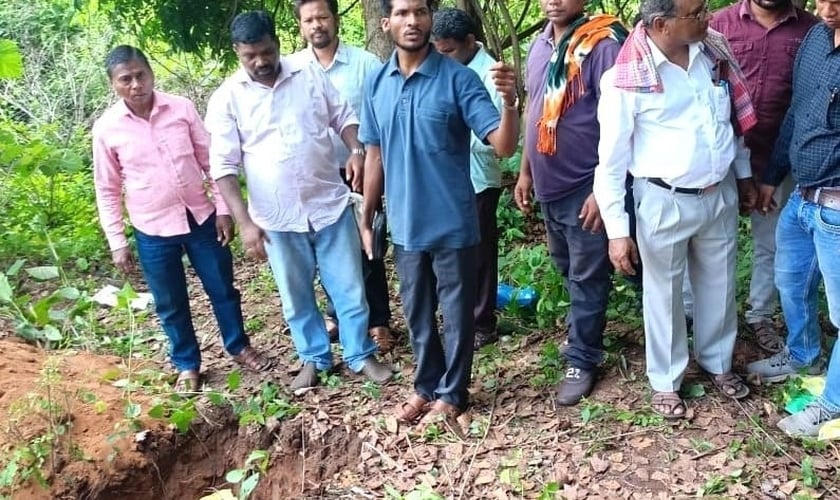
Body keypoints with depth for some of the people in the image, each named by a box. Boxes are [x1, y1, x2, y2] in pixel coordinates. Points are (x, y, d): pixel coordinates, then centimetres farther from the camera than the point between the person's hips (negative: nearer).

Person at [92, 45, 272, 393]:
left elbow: (210, 161, 1)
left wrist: (223, 209, -2)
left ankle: (239, 347, 37)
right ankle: (187, 365, 33)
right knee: (171, 304, 12)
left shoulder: (181, 108, -6)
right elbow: (107, 190, 1)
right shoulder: (106, 128, -7)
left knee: (223, 289, 14)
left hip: (201, 218, 1)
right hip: (153, 231, -1)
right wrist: (117, 241, -1)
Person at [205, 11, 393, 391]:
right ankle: (314, 358, 34)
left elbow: (344, 117, 10)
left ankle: (361, 355, 27)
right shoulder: (226, 98, -5)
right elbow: (223, 167, -7)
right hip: (277, 217, 0)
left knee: (349, 286, 9)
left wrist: (356, 152, -11)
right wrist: (245, 222, -14)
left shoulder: (310, 76, 0)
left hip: (330, 203, 1)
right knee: (296, 295, 14)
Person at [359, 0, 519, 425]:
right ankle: (426, 386, 37)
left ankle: (452, 393, 29)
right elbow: (374, 154, 10)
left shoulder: (458, 78, -12)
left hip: (452, 224, -4)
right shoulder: (376, 84, 2)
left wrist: (509, 102, -38)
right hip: (405, 226, 4)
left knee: (456, 313, 11)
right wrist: (366, 219, 11)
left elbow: (504, 146, -18)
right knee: (417, 313, 18)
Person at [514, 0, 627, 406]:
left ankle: (582, 360, 20)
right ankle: (584, 328, 43)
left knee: (587, 277, 6)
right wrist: (525, 171, 16)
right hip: (549, 185, 7)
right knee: (567, 270, 22)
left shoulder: (602, 44, -15)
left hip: (584, 187, -7)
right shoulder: (540, 44, 8)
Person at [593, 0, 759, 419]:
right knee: (665, 293, 12)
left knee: (719, 284, 21)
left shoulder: (714, 49, -2)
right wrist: (617, 230, -15)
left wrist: (743, 174, 18)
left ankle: (717, 362, 45)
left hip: (721, 194, 5)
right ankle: (665, 380, 33)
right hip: (665, 202, -5)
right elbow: (611, 160, -14)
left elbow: (733, 117, 13)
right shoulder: (626, 78, -19)